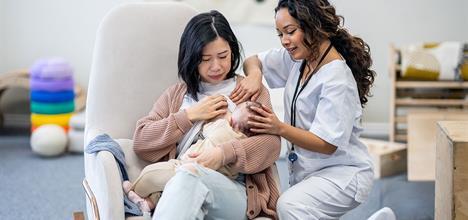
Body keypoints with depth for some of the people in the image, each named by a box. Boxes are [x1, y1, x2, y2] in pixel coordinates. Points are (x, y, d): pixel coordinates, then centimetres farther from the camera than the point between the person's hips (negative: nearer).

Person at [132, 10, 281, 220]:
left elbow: (270, 142, 3)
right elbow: (140, 141, 13)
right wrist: (190, 116, 4)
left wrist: (224, 153, -15)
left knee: (191, 173, -37)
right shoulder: (175, 94, 26)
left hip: (236, 191, -1)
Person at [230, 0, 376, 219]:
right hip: (305, 172, 9)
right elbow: (253, 61, 11)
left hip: (342, 174, -9)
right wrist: (254, 74, -12)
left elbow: (327, 144, -22)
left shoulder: (337, 80, -21)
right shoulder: (297, 57, 2)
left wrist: (280, 128, -31)